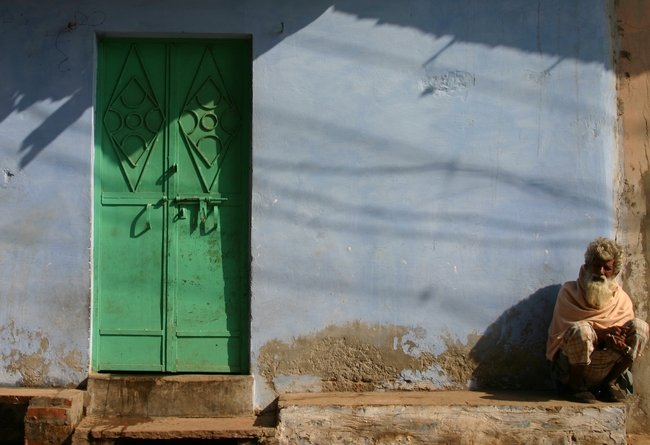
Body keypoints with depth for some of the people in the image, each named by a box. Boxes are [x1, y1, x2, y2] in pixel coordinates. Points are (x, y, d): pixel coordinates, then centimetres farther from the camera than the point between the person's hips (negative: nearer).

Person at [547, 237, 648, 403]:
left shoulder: (622, 298, 13)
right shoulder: (570, 291, 4)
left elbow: (622, 333, 3)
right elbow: (571, 328, -8)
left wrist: (619, 342, -21)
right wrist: (604, 334, -22)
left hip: (607, 364, 3)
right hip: (571, 363, -3)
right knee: (580, 329, -35)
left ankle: (611, 383, -3)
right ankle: (574, 384, -11)